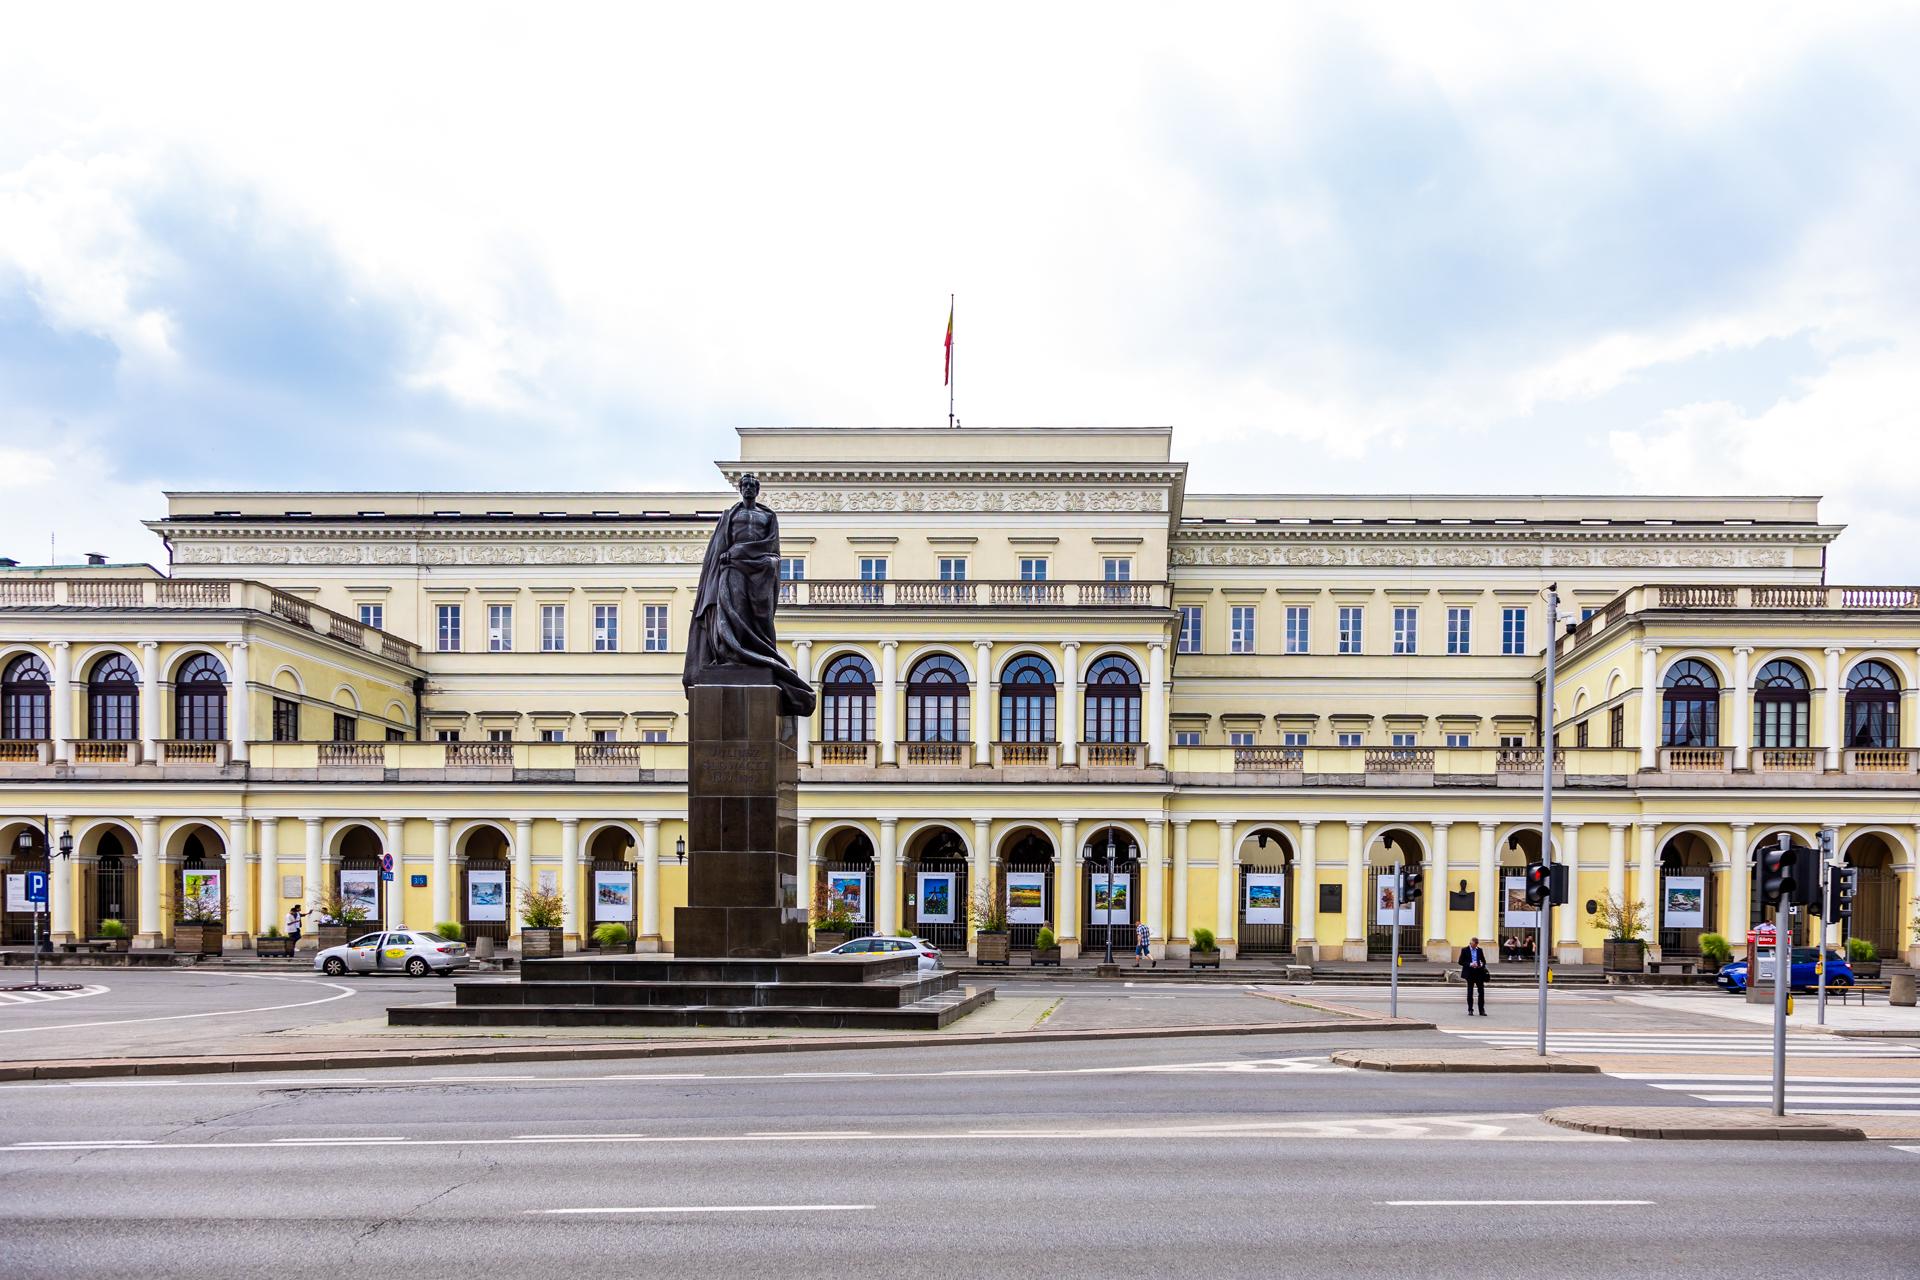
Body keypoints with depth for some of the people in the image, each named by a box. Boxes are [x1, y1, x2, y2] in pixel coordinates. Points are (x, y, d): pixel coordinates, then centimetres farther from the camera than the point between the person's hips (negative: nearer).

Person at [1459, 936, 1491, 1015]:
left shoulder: (1479, 950, 8)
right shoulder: (1465, 950, -1)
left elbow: (1483, 961, 14)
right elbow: (1461, 962, -5)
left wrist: (1482, 964, -9)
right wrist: (1470, 964, -19)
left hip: (1479, 972, 2)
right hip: (1470, 973, -2)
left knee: (1481, 992, 0)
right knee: (1470, 992, 4)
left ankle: (1482, 1010, 5)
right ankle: (1470, 1010, 11)